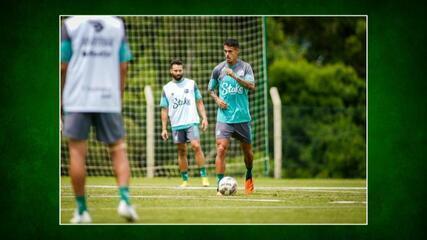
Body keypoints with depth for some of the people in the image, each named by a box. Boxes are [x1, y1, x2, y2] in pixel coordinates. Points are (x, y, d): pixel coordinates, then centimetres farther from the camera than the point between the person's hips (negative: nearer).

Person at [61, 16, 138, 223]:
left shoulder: (70, 24, -1)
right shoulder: (117, 25, 6)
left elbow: (62, 66, 0)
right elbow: (123, 68, 8)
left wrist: (59, 98, 10)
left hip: (77, 99, -2)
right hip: (109, 99, 2)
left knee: (77, 152, 5)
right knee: (118, 149, 10)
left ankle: (81, 210, 6)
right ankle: (124, 199, -8)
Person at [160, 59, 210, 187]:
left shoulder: (191, 84, 6)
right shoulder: (166, 88, 8)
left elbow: (199, 102, 9)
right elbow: (164, 109, 9)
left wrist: (204, 118, -3)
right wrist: (164, 129, 4)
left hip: (192, 122, -2)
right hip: (176, 125, 2)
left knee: (196, 146, -18)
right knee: (182, 152, 6)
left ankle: (204, 176, -14)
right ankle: (185, 180, 13)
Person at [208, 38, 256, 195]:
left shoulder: (245, 67, -1)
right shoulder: (219, 69, 3)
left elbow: (251, 86, -15)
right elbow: (210, 89, 16)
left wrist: (234, 76, -26)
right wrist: (217, 100, -4)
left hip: (242, 117, 0)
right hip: (224, 117, 0)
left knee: (247, 150, 14)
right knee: (221, 149, -17)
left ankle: (249, 176, 42)